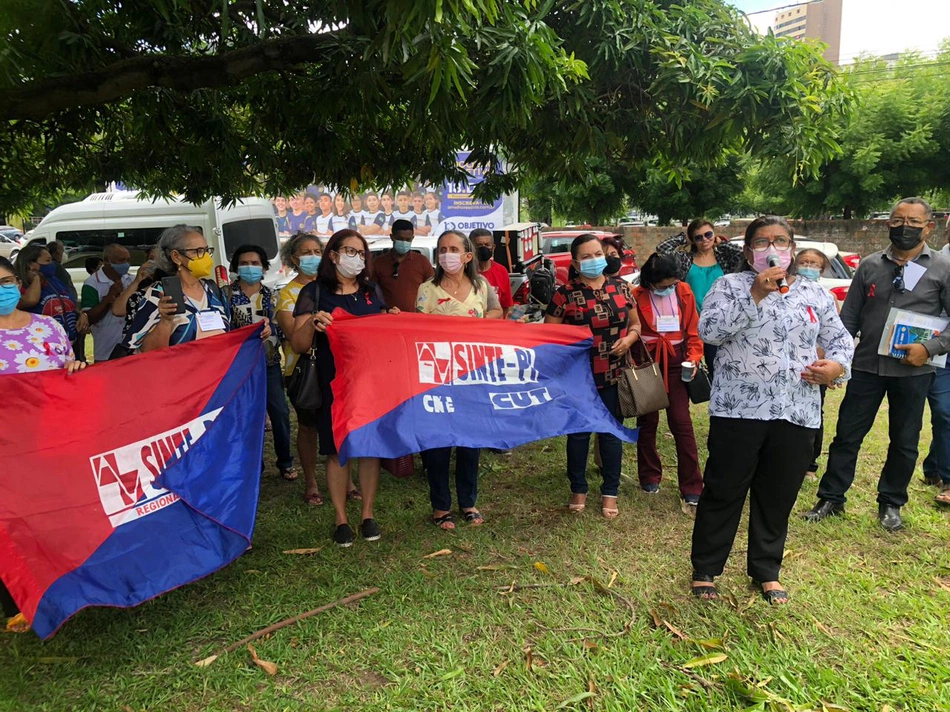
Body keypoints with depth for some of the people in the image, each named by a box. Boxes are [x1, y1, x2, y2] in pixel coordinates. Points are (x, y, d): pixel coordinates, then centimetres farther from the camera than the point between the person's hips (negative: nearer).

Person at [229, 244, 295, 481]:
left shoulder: (271, 296, 8)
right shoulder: (228, 294, 0)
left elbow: (279, 328, 10)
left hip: (269, 361, 2)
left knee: (280, 412, 1)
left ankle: (285, 462, 16)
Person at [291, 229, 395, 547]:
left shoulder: (372, 290, 11)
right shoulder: (314, 292, -1)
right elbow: (298, 345, -6)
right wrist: (312, 322, -25)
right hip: (334, 383, -3)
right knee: (336, 450, 3)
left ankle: (368, 515, 20)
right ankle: (341, 520, 16)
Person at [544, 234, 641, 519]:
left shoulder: (621, 287, 5)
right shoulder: (565, 293, -5)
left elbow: (635, 324, 13)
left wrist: (628, 339, -7)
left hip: (613, 375, 2)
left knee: (611, 431, 10)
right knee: (579, 432, 9)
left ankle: (610, 492, 24)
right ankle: (578, 490, 26)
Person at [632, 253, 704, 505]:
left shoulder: (684, 292, -1)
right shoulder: (637, 297, -8)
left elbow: (693, 330, 4)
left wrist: (693, 357, -7)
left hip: (675, 363, 1)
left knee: (682, 423, -1)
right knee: (647, 421, 10)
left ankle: (692, 486, 7)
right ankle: (650, 477, 28)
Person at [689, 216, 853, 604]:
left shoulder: (814, 294, 11)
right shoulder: (730, 285, 0)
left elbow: (841, 339, 17)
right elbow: (709, 331, -15)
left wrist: (837, 365, -5)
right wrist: (755, 294, -20)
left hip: (797, 413, 4)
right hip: (738, 409, -3)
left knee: (778, 497, 14)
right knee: (723, 492, 4)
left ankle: (766, 570, 32)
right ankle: (705, 568, 21)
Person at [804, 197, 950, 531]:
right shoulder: (870, 265, 5)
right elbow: (849, 317, 7)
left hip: (912, 370, -1)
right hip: (867, 366, 1)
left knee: (904, 442, 12)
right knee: (847, 435, 5)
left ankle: (891, 504, 29)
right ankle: (831, 498, 18)